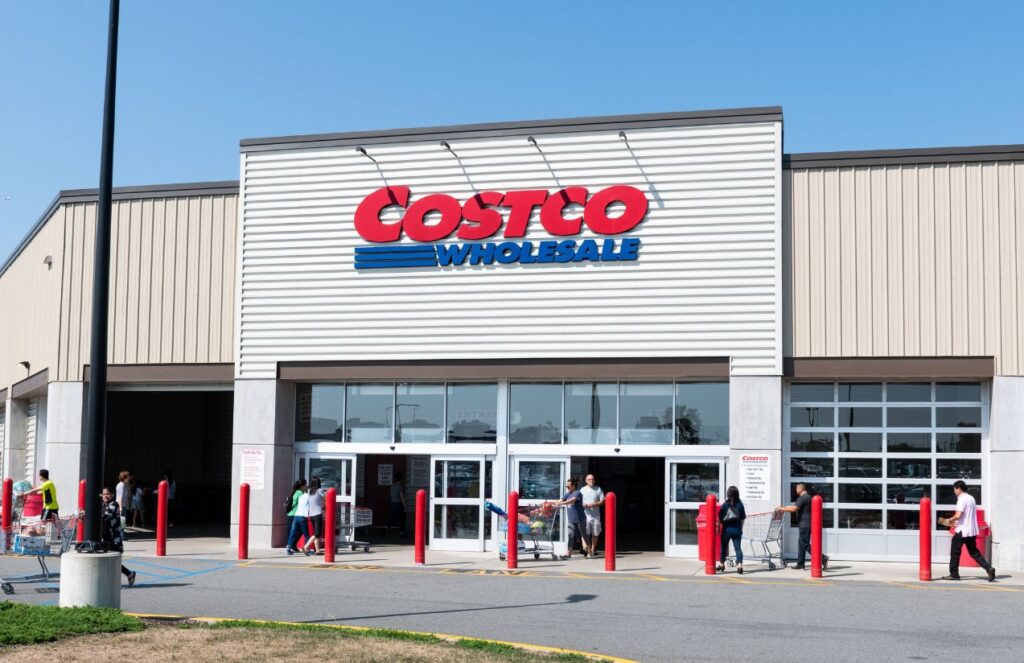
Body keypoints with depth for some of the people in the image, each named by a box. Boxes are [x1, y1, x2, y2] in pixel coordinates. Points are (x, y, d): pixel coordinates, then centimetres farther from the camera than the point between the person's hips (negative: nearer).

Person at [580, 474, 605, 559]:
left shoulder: (598, 489, 7)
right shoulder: (582, 490, 7)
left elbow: (602, 501, 3)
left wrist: (593, 504, -11)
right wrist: (583, 505, -14)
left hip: (596, 515, 1)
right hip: (585, 515, -1)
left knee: (595, 533, 9)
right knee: (586, 534, -9)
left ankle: (593, 549, 26)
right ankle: (589, 551, -8)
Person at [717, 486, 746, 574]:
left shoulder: (725, 505, -7)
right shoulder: (740, 505, -3)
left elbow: (720, 518, -6)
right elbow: (743, 518, 1)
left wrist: (721, 525, 8)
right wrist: (740, 528, 11)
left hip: (727, 529, -1)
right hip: (737, 530, 1)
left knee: (724, 547, 14)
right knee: (738, 548, -1)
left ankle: (721, 565, 24)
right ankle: (739, 566, -14)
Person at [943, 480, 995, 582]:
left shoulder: (962, 499, -14)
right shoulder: (971, 498, 14)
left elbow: (958, 515, -24)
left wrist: (951, 520, -5)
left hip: (962, 531, -8)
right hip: (972, 530, 8)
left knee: (955, 552, 3)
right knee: (974, 552, 12)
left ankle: (954, 574, 7)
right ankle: (989, 568, -3)